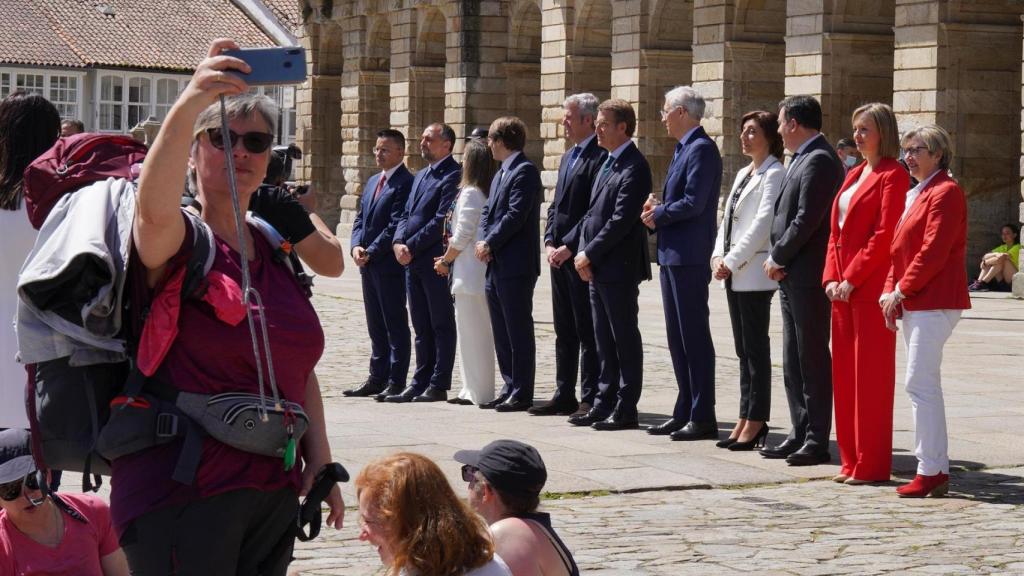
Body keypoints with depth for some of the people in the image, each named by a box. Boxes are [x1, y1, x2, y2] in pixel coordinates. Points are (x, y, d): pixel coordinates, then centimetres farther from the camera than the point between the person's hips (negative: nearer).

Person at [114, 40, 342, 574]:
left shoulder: (275, 254, 15)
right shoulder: (176, 244, -7)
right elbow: (155, 209, -32)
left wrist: (320, 463, 10)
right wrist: (189, 103, -46)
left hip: (274, 491, 7)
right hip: (181, 497, -7)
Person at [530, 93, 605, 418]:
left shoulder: (600, 157, -12)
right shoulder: (568, 157, 19)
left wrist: (569, 247, -17)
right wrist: (549, 242, 6)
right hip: (559, 256, 9)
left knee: (588, 332, -5)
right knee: (564, 331, 13)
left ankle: (591, 400, -3)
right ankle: (564, 396, 18)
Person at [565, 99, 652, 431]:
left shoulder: (633, 167, -14)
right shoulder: (608, 164, 16)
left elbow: (622, 220, -20)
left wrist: (589, 254, -17)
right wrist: (572, 246, 8)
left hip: (618, 267, -9)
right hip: (597, 267, 9)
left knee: (625, 338, -3)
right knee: (605, 340, 13)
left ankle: (626, 409, 1)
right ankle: (605, 404, 18)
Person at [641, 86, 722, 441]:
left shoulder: (701, 149, -14)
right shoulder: (683, 149, 18)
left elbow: (693, 203, -21)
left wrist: (658, 215, -8)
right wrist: (658, 210, 4)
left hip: (689, 257, -10)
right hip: (672, 254, 10)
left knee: (694, 336, -7)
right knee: (677, 336, 13)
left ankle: (702, 418, -4)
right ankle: (684, 412, 19)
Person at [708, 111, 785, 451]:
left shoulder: (774, 174, -9)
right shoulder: (743, 174, 19)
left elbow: (762, 224, -16)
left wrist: (732, 262, -16)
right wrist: (719, 257, 2)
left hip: (755, 274, -9)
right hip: (734, 274, 9)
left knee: (756, 348, -5)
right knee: (744, 349, 10)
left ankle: (756, 423, -2)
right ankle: (746, 420, 13)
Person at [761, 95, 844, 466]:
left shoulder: (819, 161, -14)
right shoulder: (802, 159, 17)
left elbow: (806, 220, -20)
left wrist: (777, 258, -10)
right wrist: (778, 260, 5)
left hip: (808, 277, -10)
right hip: (791, 276, 10)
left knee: (813, 359, -5)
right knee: (794, 361, 13)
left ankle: (817, 442, -1)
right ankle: (801, 435, 19)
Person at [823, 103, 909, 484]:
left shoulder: (893, 176, -8)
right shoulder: (854, 175, 18)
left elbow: (884, 235, -15)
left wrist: (852, 279, -16)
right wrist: (832, 277, 4)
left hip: (871, 286, -9)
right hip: (842, 286, 9)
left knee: (871, 373, -4)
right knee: (844, 372, 9)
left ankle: (871, 466, 0)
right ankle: (851, 461, 15)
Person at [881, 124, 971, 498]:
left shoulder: (945, 192, -10)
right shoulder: (915, 195, 20)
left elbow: (934, 252, -18)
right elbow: (901, 249, 21)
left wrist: (901, 291, -14)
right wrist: (890, 291, 7)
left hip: (934, 302, -10)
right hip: (914, 303, 10)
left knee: (920, 384, -13)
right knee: (924, 386, 10)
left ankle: (931, 471, -11)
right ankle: (936, 469, 14)